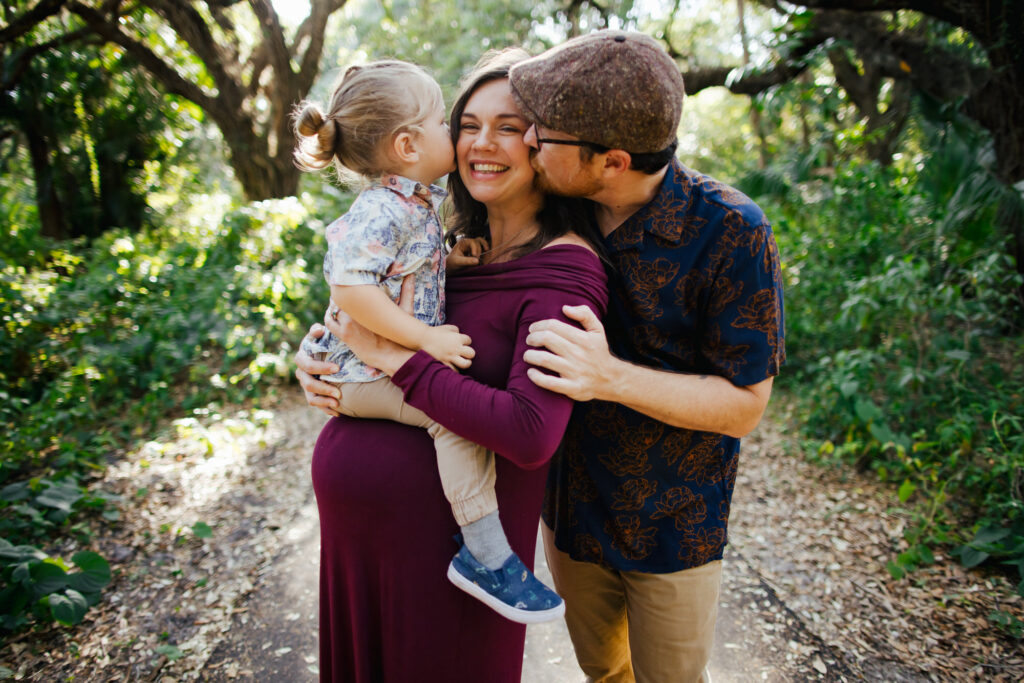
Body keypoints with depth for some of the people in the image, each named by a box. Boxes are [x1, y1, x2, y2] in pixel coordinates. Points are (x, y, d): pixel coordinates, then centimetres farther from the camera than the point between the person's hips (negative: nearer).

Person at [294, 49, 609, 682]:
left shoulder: (563, 267, -19)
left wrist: (394, 357, -24)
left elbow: (530, 434, -31)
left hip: (448, 528, -7)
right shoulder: (460, 246, 4)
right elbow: (357, 314, 15)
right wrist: (315, 352, -7)